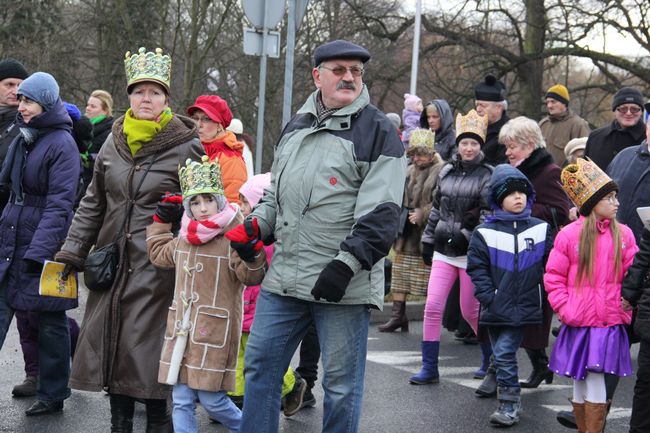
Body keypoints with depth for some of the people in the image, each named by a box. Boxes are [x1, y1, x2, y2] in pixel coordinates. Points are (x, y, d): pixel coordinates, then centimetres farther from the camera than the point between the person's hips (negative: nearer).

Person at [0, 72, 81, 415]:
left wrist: (39, 252, -21)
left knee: (50, 322, 5)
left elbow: (59, 205, -17)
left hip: (43, 248, -7)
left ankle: (52, 395, 18)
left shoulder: (61, 144, -12)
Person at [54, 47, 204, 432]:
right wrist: (72, 251, 11)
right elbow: (92, 204, 17)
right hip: (112, 264, 5)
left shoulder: (187, 148, -6)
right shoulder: (113, 144, 10)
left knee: (146, 349, -5)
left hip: (158, 268, -5)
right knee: (110, 344, 9)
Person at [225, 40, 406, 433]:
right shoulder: (296, 127, 16)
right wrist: (256, 225, 9)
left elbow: (380, 213, -12)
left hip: (344, 284, -6)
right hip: (284, 278, 6)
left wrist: (347, 263, -20)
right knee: (260, 367, 10)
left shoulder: (377, 132, -4)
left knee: (342, 384, 2)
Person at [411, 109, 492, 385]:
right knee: (432, 306, -5)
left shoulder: (488, 175, -4)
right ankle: (429, 368, 2)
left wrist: (466, 236, -18)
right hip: (443, 251, 4)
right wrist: (428, 240, 17)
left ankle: (492, 359, 28)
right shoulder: (447, 172, 10)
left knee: (471, 311, 4)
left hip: (471, 253, -4)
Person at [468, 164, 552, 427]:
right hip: (496, 308, 2)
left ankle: (509, 405, 0)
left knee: (504, 354, -10)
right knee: (503, 355, 10)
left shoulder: (540, 229, 3)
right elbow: (477, 268, 0)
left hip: (523, 307, -2)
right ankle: (512, 404, 25)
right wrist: (488, 297, -8)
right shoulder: (485, 233, 0)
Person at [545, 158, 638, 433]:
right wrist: (565, 308, -6)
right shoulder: (569, 234, -4)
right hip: (578, 324, 0)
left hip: (610, 325, 0)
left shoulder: (623, 234, 2)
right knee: (580, 385, 9)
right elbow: (554, 277, 1)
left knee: (596, 386, -5)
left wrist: (626, 310, -4)